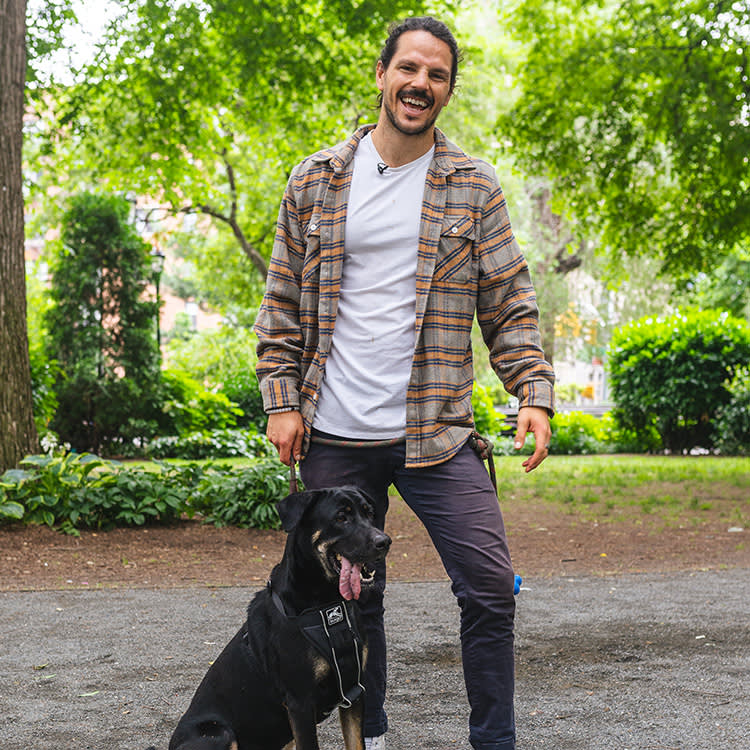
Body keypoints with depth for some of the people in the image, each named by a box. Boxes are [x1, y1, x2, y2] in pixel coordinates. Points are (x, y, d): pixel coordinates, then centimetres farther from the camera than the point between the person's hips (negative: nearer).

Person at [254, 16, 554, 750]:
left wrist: (534, 392, -9)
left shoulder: (474, 187, 4)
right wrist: (281, 401, 0)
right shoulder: (315, 181, 5)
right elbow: (281, 306, 8)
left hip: (436, 433, -1)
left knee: (490, 588, -7)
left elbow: (510, 307, 4)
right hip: (333, 438, 1)